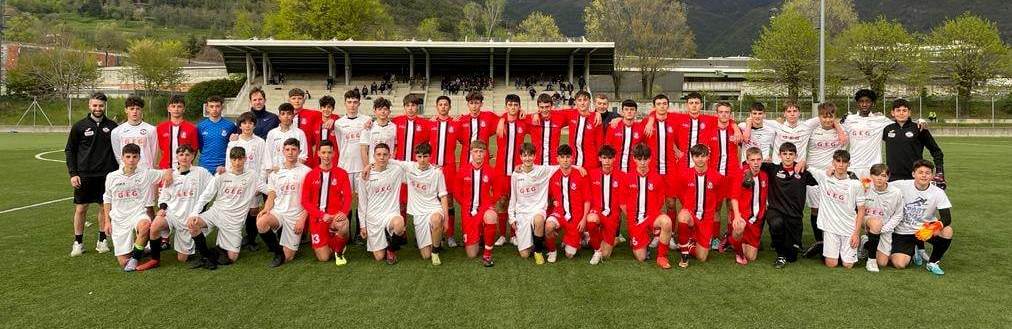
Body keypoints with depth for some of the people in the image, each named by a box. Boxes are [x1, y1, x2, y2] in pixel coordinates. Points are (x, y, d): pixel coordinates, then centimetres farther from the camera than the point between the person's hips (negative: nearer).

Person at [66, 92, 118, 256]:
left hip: (106, 175, 1)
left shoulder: (112, 126, 3)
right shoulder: (79, 126, 1)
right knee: (80, 208, 2)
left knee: (105, 207, 7)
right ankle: (78, 242, 14)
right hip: (84, 175, -1)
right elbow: (69, 150, 5)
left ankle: (102, 240, 19)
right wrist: (73, 174, -3)